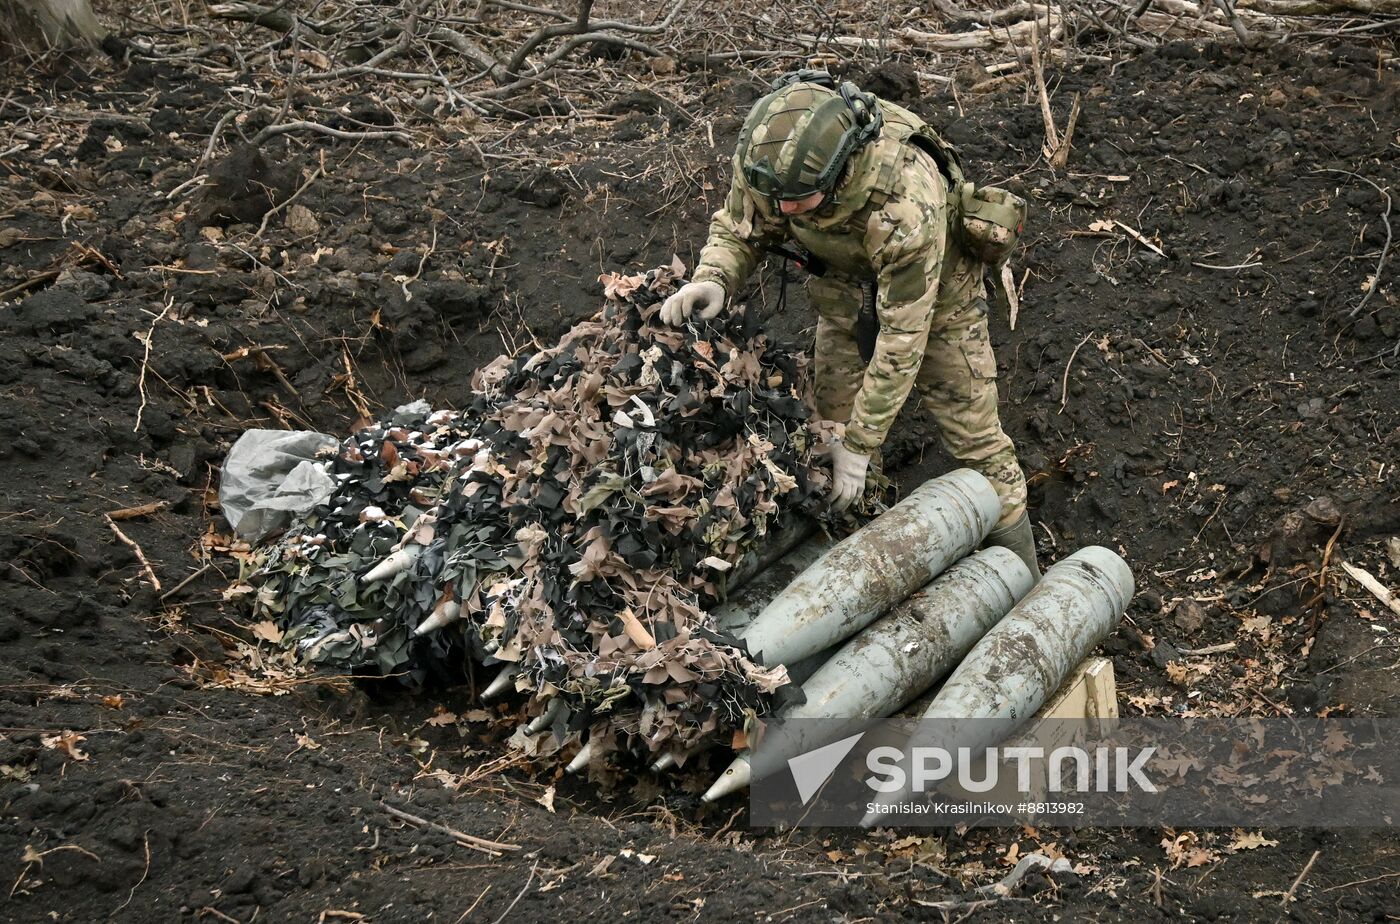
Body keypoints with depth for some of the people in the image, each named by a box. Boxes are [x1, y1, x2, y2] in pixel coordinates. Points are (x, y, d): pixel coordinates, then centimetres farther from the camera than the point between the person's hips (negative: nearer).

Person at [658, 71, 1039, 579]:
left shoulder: (907, 203, -46)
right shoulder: (765, 155, -32)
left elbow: (903, 336, -36)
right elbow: (739, 228, -9)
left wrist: (861, 444, -30)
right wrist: (712, 279, -33)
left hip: (933, 282, -4)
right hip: (847, 279, 4)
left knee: (970, 426, 0)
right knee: (833, 421, 2)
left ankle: (1018, 566, 17)